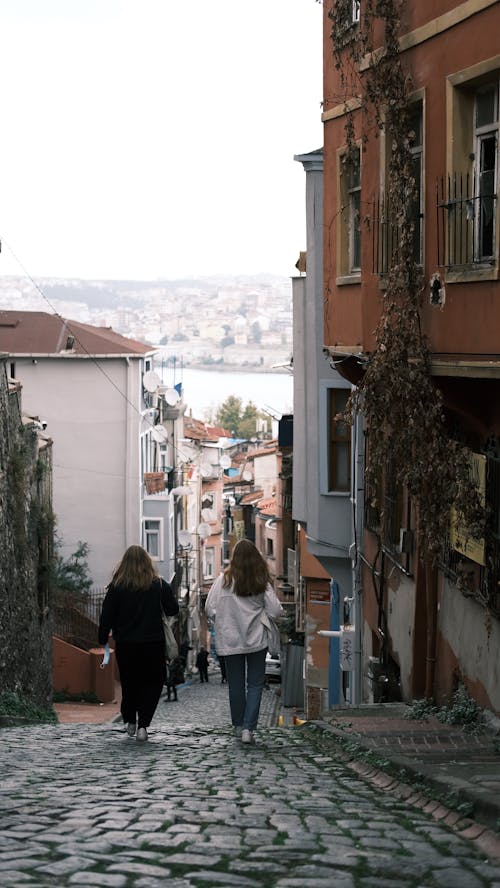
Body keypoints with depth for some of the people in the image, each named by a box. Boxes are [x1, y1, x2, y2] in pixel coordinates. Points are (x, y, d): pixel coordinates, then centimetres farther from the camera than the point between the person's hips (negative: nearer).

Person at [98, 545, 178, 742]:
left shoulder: (116, 586, -5)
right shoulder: (159, 585, -5)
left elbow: (107, 616, -3)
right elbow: (173, 610, 2)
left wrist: (103, 639, 7)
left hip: (125, 644, 1)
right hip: (153, 644, -1)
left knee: (129, 682, 17)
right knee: (153, 682, 7)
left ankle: (130, 722, 27)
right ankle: (143, 725, -7)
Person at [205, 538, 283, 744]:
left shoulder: (224, 580, -7)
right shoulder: (262, 582, -5)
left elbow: (210, 609, -8)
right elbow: (276, 610, -6)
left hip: (230, 641, 0)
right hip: (256, 640, 0)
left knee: (236, 684, 12)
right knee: (255, 684, 5)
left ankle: (239, 726, 23)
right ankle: (248, 728, -7)